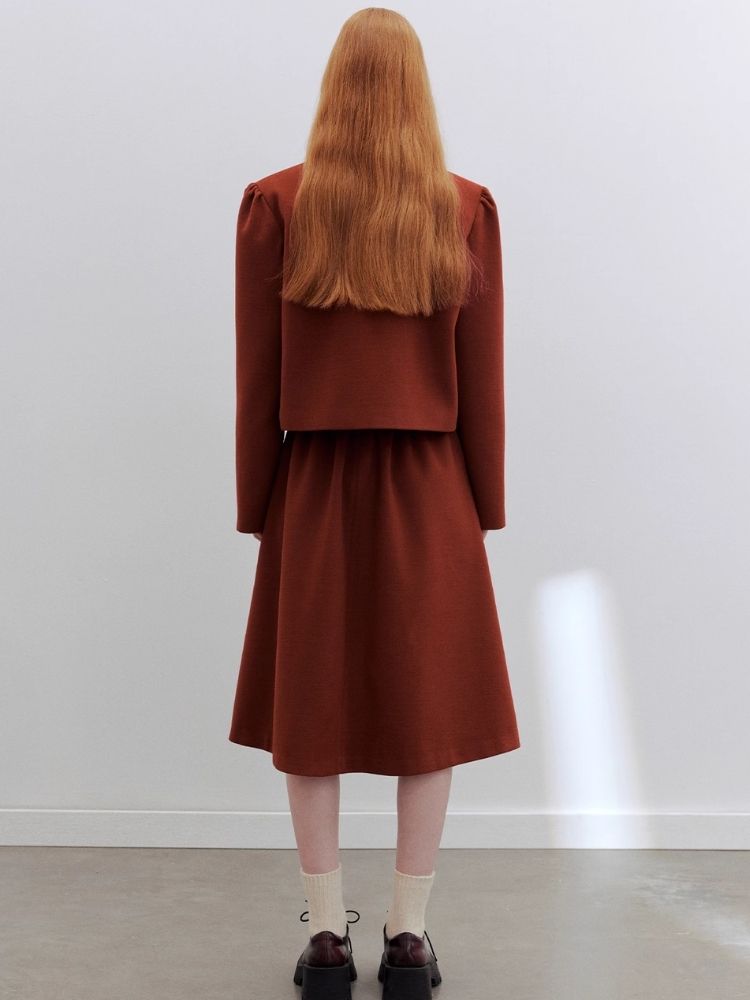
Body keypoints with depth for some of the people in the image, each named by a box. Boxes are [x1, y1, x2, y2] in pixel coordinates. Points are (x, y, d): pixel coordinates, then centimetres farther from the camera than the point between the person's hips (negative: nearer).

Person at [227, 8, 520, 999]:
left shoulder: (275, 203, -3)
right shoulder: (466, 208, -1)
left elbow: (257, 373, -3)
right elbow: (482, 373, -1)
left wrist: (255, 502, 5)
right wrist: (485, 503, 8)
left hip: (313, 486, 0)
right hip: (431, 490, 0)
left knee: (310, 705, 10)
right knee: (430, 703, 9)